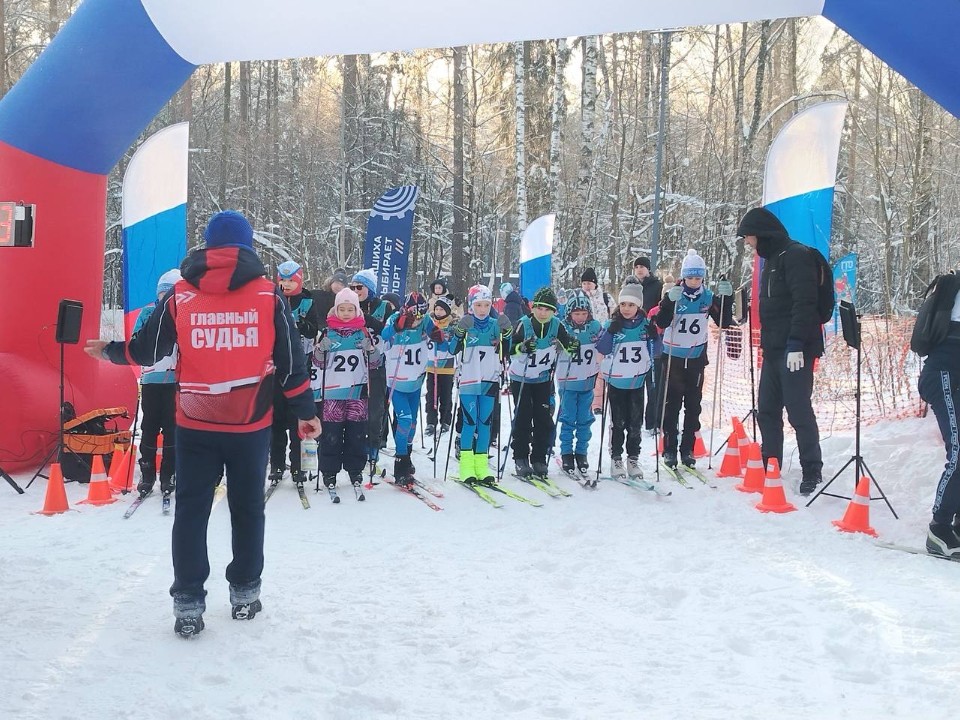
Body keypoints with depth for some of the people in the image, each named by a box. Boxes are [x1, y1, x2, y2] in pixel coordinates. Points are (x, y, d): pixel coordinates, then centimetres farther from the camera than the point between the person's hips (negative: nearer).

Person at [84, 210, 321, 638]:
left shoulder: (180, 295, -1)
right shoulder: (269, 294, -3)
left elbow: (147, 350, 4)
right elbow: (291, 361, -2)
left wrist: (109, 352, 24)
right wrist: (306, 412, 8)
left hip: (195, 424, 0)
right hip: (251, 424, 0)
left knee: (191, 511, 8)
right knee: (247, 509, 14)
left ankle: (188, 604, 7)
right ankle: (245, 594, 22)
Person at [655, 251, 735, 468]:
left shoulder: (708, 297, 1)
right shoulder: (674, 295, -8)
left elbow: (724, 322, -2)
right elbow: (661, 323, -19)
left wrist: (726, 298, -14)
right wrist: (670, 301, -34)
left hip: (697, 357, 3)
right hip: (673, 356, -3)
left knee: (693, 404, 6)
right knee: (672, 403, -1)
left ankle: (688, 449, 13)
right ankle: (669, 449, 4)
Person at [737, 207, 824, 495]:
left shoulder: (796, 256, -11)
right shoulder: (771, 259, 19)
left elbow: (804, 303, -19)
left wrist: (796, 344, -23)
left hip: (794, 349, -10)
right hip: (774, 349, 10)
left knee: (798, 410, -7)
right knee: (767, 409, 12)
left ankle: (812, 471, 2)